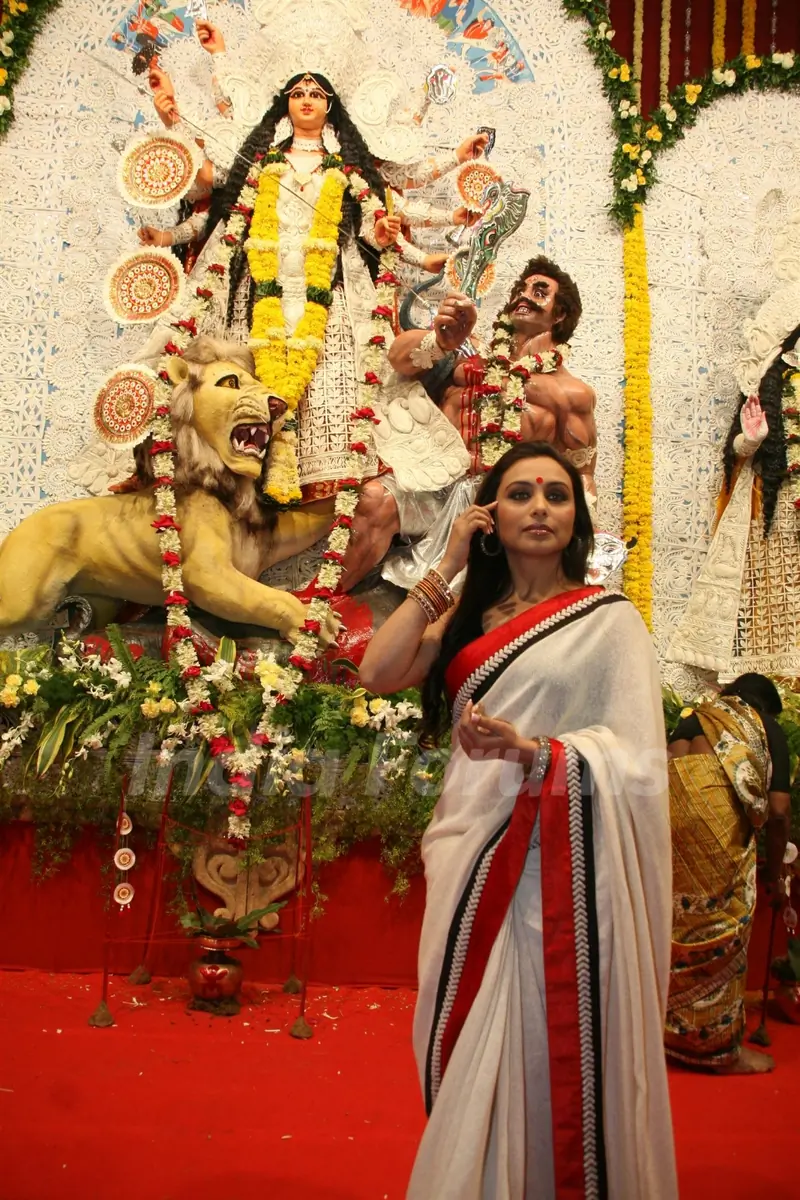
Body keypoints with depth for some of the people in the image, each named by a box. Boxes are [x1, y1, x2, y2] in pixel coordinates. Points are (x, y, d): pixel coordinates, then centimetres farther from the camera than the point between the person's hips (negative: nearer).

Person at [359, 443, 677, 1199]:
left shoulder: (609, 618, -2)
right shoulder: (470, 616, 12)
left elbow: (637, 758, -8)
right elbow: (377, 673, -2)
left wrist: (529, 750, -23)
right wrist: (446, 569, 0)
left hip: (558, 861, -5)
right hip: (472, 854, 5)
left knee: (554, 1050, 2)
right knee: (472, 1049, 14)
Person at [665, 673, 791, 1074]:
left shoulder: (695, 716, 32)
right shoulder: (768, 729, 21)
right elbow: (778, 812, 13)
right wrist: (774, 873, 25)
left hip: (663, 806, 5)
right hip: (718, 817, -4)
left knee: (674, 923, 18)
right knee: (722, 933, 8)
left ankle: (668, 1030, 31)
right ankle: (723, 1050, 19)